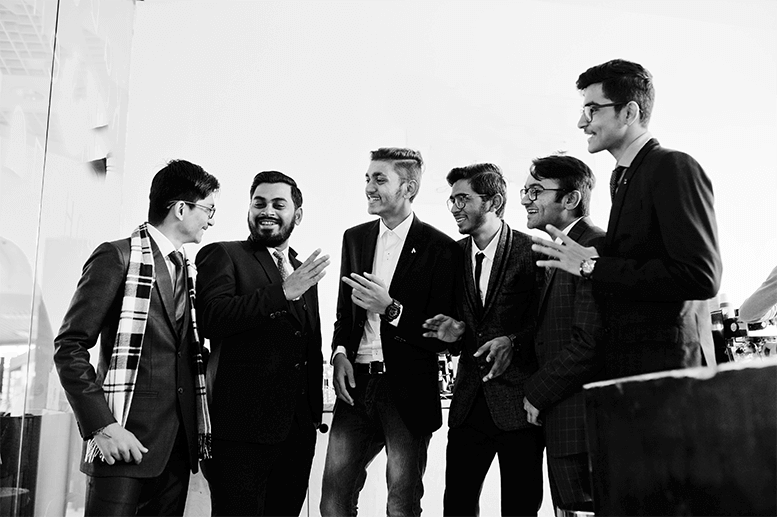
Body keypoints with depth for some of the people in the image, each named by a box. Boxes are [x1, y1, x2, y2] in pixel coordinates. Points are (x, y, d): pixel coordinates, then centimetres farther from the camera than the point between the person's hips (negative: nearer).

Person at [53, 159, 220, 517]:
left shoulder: (190, 271, 17)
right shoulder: (117, 257, -4)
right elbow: (69, 347, -9)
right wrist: (101, 425, -17)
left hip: (179, 443, 6)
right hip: (126, 438, -6)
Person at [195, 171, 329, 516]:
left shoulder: (303, 272, 18)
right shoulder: (222, 256, -1)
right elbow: (211, 319, -18)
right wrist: (284, 291, -21)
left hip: (298, 428, 6)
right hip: (241, 426, -5)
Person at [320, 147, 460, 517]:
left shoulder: (440, 247, -6)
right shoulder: (355, 238, 12)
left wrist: (391, 308, -20)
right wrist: (340, 352, 0)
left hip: (408, 388, -4)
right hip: (357, 381, 5)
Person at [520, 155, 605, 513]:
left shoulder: (596, 248, -15)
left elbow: (589, 343, -21)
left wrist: (537, 392, -12)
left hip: (583, 422, -10)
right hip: (559, 423, 10)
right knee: (567, 508, 17)